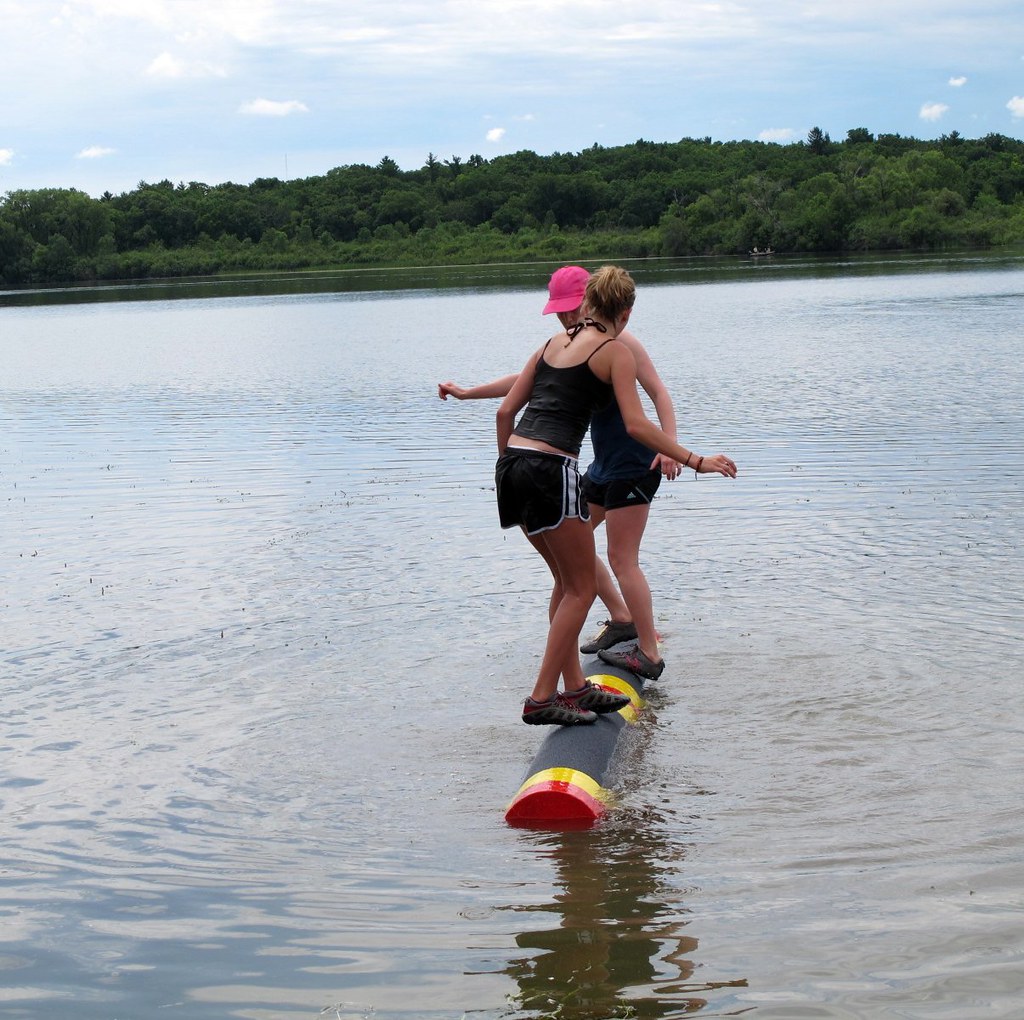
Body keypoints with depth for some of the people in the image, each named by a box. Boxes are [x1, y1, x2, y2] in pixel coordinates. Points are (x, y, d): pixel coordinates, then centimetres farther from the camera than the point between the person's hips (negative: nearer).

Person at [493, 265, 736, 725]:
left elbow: (505, 412, 17)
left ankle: (574, 686, 24)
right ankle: (541, 699, 3)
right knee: (582, 587, 5)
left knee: (569, 581, 20)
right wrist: (696, 460, -6)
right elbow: (636, 425, -10)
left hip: (512, 464, 7)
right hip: (552, 470, -7)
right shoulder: (616, 352, 1)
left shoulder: (553, 343, 19)